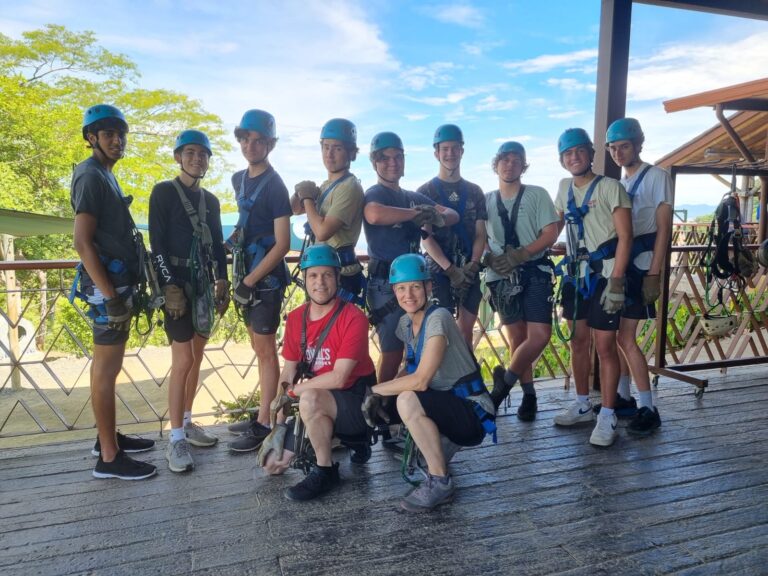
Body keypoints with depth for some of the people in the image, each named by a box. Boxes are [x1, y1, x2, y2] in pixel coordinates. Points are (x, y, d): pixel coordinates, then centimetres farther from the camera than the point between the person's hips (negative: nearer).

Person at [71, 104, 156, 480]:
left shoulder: (104, 176, 17)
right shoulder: (91, 176, -12)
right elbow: (82, 242, -19)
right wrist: (110, 293, -21)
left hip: (117, 281, 10)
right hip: (107, 285, -10)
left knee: (108, 365, 16)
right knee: (106, 368, -4)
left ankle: (108, 437, 28)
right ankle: (109, 458, 4)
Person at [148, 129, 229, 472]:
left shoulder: (210, 200, 14)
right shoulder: (163, 192, -3)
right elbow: (157, 243, -10)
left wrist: (222, 282, 8)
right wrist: (170, 286, -17)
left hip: (204, 285, 6)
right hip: (177, 284, -6)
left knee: (196, 358, 10)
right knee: (183, 360, -9)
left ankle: (186, 423, 23)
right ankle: (176, 440, -1)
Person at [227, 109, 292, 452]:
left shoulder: (275, 186, -13)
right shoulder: (239, 179, 11)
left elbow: (282, 244, -17)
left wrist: (251, 280, -17)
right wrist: (231, 241, 11)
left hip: (267, 277, -8)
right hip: (247, 274, 8)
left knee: (265, 350, -3)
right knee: (259, 347, 14)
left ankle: (264, 425, 6)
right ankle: (264, 413, 25)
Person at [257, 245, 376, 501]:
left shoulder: (353, 318, -19)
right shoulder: (295, 318, 1)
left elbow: (338, 378, -24)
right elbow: (288, 370, 4)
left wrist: (295, 389, -13)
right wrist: (280, 423, -1)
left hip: (355, 402, -7)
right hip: (317, 407, 7)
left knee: (310, 398, -37)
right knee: (272, 464, 4)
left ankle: (325, 472, -14)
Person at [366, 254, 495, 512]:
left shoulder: (438, 318, -20)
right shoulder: (406, 322, 5)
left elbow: (420, 380, -26)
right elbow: (409, 371, 12)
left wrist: (374, 389, -16)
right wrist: (379, 397, -4)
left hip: (473, 413, -8)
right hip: (446, 408, 8)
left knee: (408, 401, -29)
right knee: (382, 405, 0)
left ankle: (440, 482, -12)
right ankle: (436, 456, 10)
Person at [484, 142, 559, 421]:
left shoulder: (537, 194, 3)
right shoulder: (486, 200, 10)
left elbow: (551, 233, -4)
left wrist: (520, 255, -16)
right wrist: (492, 259, -12)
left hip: (535, 273, -2)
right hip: (502, 277, 2)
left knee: (540, 335, -14)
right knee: (517, 338, 5)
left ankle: (505, 382, 2)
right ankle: (528, 395, 17)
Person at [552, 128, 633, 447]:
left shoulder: (610, 187, -8)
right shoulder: (565, 187, 11)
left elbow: (625, 236, -12)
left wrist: (616, 281, -18)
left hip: (604, 273, -6)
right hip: (576, 273, 6)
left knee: (605, 346, -4)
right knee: (578, 341, 12)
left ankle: (607, 417, 6)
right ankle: (582, 405, 26)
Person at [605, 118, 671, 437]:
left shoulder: (657, 177, -4)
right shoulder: (617, 183, 15)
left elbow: (663, 229, -10)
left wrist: (654, 275, -16)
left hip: (640, 267, -7)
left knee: (625, 338, -10)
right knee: (613, 335, 9)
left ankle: (648, 409, 0)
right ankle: (623, 397, 22)